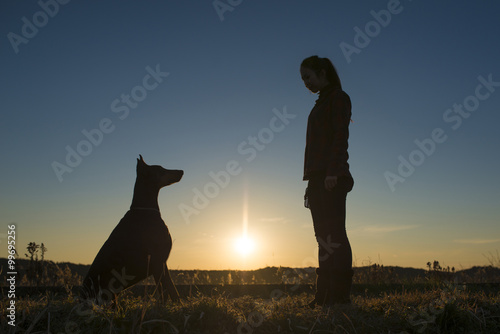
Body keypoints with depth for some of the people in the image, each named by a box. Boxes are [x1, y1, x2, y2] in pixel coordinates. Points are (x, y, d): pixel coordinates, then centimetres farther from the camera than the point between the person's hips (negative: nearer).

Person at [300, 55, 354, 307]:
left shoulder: (338, 97, 1)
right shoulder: (321, 103, 24)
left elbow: (340, 136, -11)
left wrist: (333, 172, -21)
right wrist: (312, 182, 16)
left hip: (331, 176, -8)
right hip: (318, 176, 9)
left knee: (334, 234, -11)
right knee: (323, 236, 5)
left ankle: (341, 294, -8)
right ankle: (324, 296, 7)